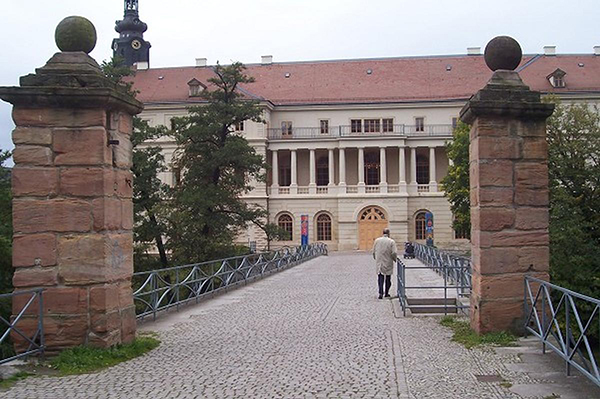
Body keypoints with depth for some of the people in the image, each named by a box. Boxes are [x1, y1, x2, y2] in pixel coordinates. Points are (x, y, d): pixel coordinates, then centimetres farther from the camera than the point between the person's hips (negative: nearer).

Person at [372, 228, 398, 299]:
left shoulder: (377, 240, -1)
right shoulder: (391, 241, -10)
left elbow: (373, 251, 4)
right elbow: (394, 253, -15)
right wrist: (394, 259, 5)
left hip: (379, 262, 2)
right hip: (388, 263, -1)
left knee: (380, 277, 5)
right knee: (388, 278, 13)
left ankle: (380, 293, -11)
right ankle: (386, 293, 19)